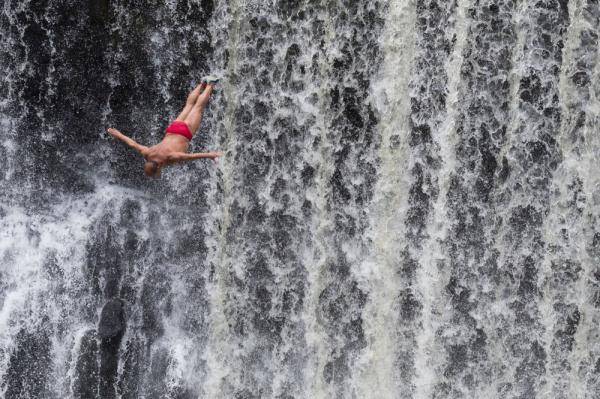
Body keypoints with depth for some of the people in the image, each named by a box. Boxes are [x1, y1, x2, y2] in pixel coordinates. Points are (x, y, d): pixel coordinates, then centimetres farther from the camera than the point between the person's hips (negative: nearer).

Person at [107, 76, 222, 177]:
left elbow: (191, 156, -51)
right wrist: (118, 134, -2)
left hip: (185, 133, -4)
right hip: (172, 130, 4)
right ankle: (203, 83, 50)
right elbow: (132, 143, -13)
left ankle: (210, 84, 43)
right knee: (189, 104, 29)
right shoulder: (147, 154, -25)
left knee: (198, 106, 23)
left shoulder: (170, 157, -41)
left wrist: (209, 155, -59)